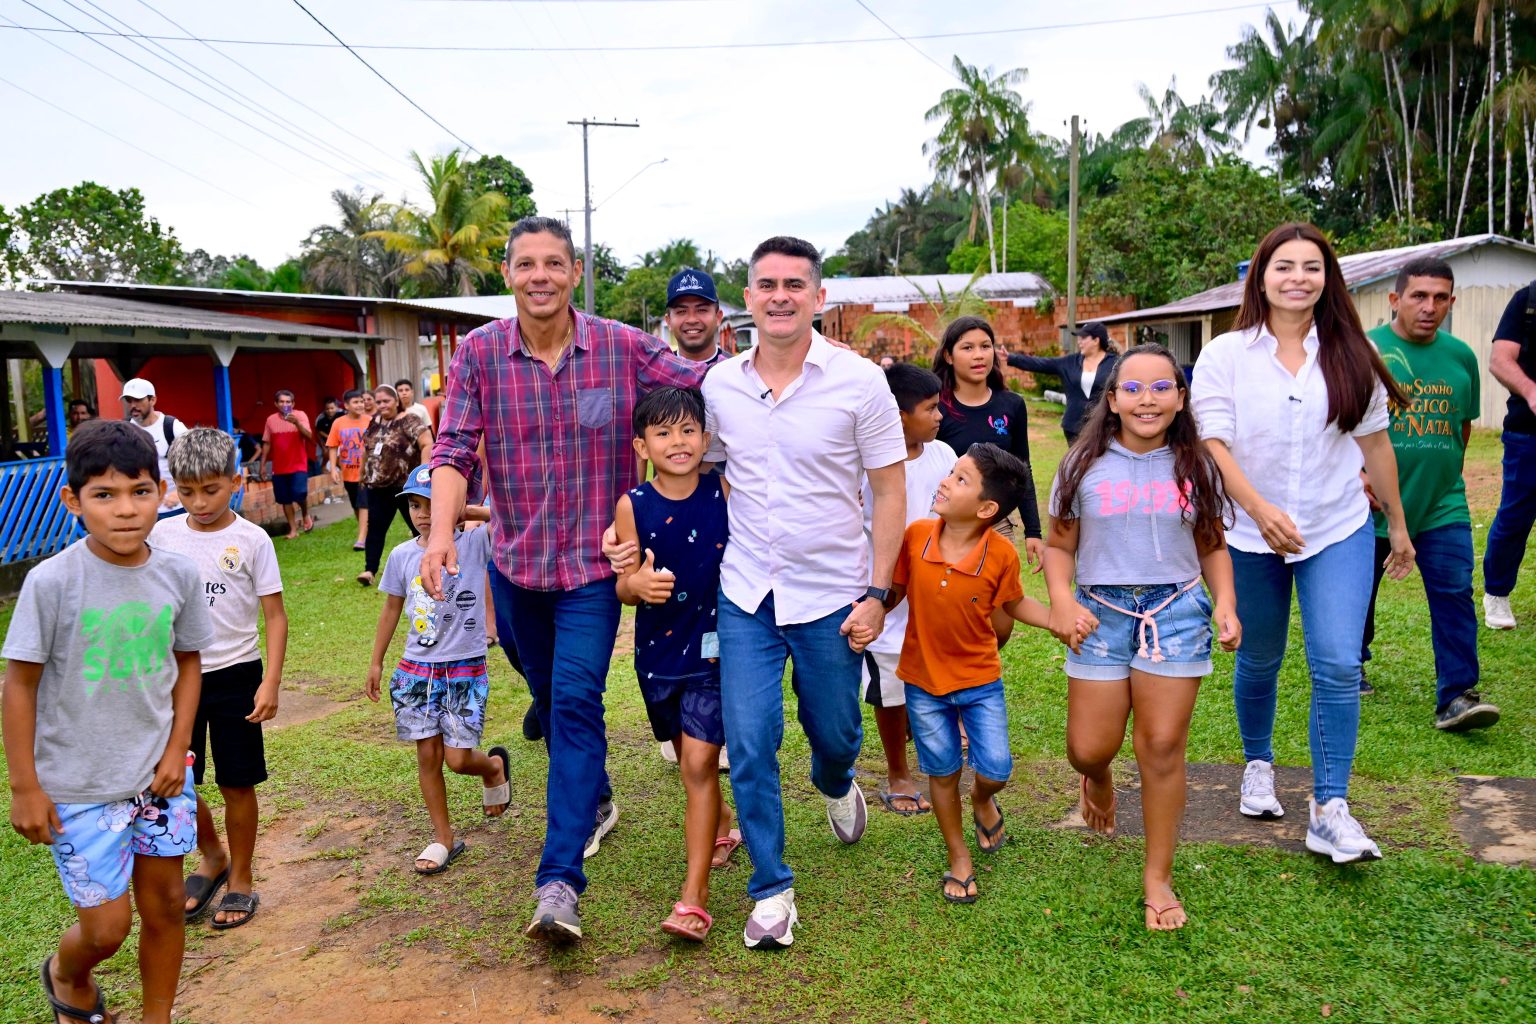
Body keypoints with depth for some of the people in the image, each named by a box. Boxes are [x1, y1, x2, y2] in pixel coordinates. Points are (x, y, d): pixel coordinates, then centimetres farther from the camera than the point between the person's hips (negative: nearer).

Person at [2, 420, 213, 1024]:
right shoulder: (51, 581, -18)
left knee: (164, 905, 13)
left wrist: (177, 749, -1)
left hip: (158, 774, 3)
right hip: (78, 785, -3)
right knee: (106, 926, 4)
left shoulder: (178, 575, -7)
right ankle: (66, 974, 40)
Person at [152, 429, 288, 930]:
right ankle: (212, 857, 33)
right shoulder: (162, 536, 0)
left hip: (235, 674, -3)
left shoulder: (251, 540, -9)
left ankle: (241, 880, 24)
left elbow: (275, 615, -7)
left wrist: (270, 683, -13)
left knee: (237, 784, 6)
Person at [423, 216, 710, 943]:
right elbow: (454, 448, -11)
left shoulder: (623, 348, -8)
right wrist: (441, 531, -26)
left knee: (576, 701, -14)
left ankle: (560, 881, -12)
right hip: (516, 562, 3)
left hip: (593, 563, -3)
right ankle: (595, 801, 46)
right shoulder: (478, 353, -5)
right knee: (548, 700, 19)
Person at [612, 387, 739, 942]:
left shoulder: (725, 491, -8)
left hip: (714, 648, -2)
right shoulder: (632, 506, -8)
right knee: (689, 758, 20)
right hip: (659, 651, 2)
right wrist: (638, 583, -28)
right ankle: (723, 826, 49)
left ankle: (694, 895, 0)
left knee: (699, 762, -7)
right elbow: (622, 586, -7)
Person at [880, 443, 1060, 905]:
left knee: (996, 769, -2)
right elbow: (894, 592, -2)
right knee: (943, 772, 11)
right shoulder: (915, 536, -16)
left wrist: (1059, 621, -13)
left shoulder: (1002, 555, -19)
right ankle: (959, 859, 34)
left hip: (980, 679, -1)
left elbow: (1015, 604, 0)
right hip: (924, 679, 1)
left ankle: (982, 799, 38)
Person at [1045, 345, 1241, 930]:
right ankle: (1099, 779, 41)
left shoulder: (1195, 467, 5)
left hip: (1176, 612, 0)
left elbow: (1212, 547, 12)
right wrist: (1061, 598, -12)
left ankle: (1158, 877, 17)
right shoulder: (1085, 465, 1)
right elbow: (1060, 546, 4)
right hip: (1101, 613, 0)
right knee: (1089, 749, 1)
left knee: (1162, 748, 0)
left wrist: (1225, 603, -4)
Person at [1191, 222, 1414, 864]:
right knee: (1259, 662, 14)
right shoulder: (1226, 355, -5)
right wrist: (1260, 509, -28)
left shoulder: (1350, 356, 2)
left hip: (1339, 531, 1)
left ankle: (1329, 810, 1)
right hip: (1251, 537, -1)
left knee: (1338, 667, -8)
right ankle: (1258, 765, 38)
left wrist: (1398, 524, 15)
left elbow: (1375, 443, 9)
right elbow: (1212, 444, -13)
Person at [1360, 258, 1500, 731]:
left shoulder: (1461, 356, 5)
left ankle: (1456, 697, -2)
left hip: (1442, 505, 3)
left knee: (1454, 594, -5)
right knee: (1359, 591, 12)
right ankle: (1352, 667, 33)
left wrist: (1448, 473, 15)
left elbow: (1463, 423, 18)